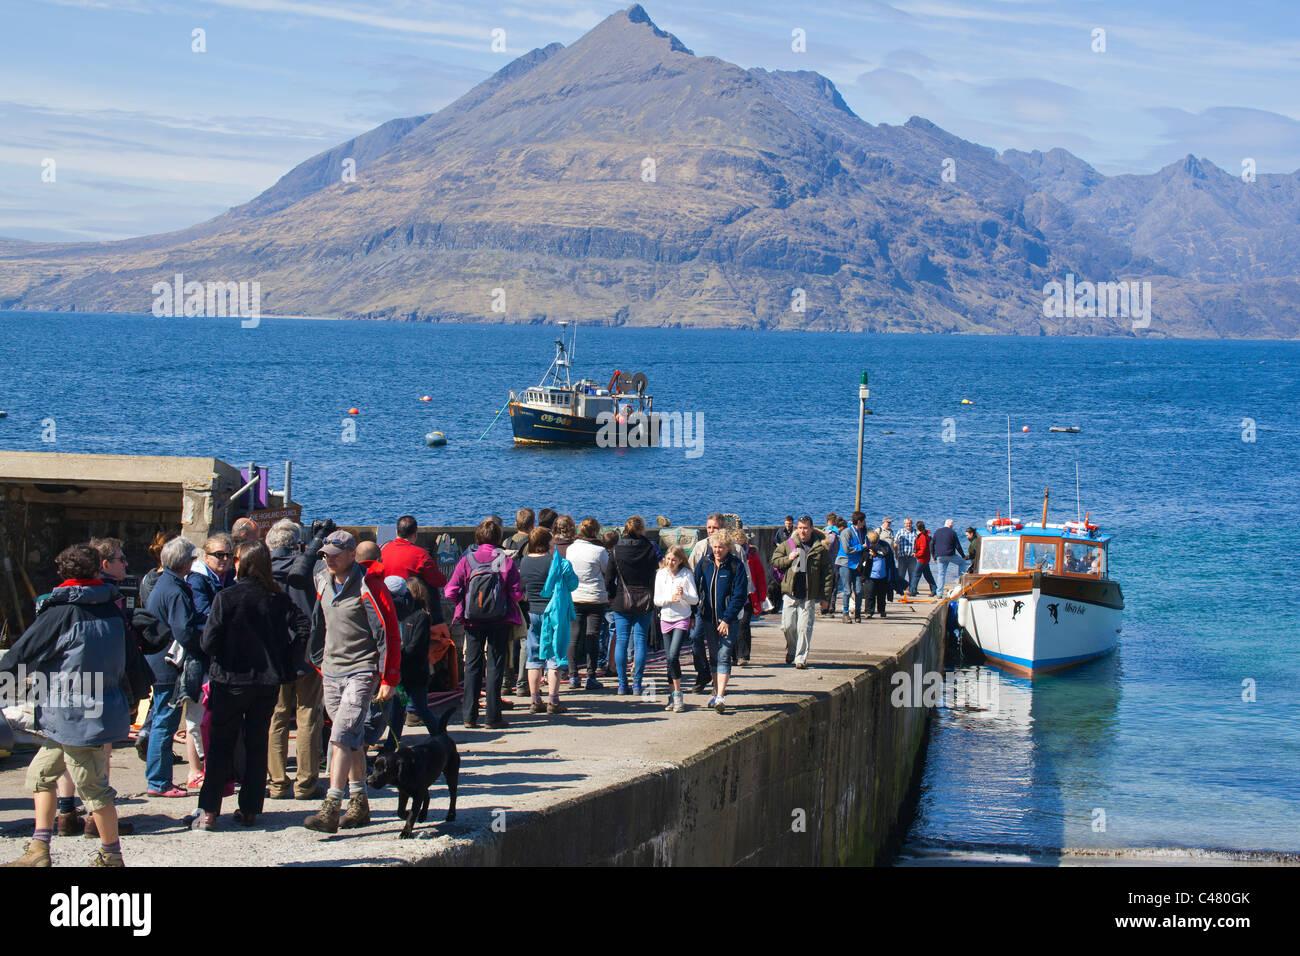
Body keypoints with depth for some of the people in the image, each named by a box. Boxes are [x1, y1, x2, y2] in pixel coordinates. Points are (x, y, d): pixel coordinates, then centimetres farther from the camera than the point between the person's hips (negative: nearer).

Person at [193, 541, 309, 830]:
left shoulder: (226, 597, -13)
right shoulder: (277, 598, -1)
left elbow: (209, 642, -16)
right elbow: (303, 625, -7)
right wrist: (287, 662, 1)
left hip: (231, 680, -3)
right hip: (268, 680, 3)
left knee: (220, 744, 5)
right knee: (258, 744, 13)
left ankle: (209, 811, 0)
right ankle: (250, 809, 15)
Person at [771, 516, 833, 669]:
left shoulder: (820, 548, 1)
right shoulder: (788, 545, 7)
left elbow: (828, 573, 3)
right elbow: (775, 560, 14)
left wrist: (825, 597, -1)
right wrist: (788, 559, -7)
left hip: (809, 595, -2)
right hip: (791, 593, 2)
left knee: (804, 627, -5)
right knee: (788, 626, 4)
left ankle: (801, 657, 3)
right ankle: (791, 651, 29)